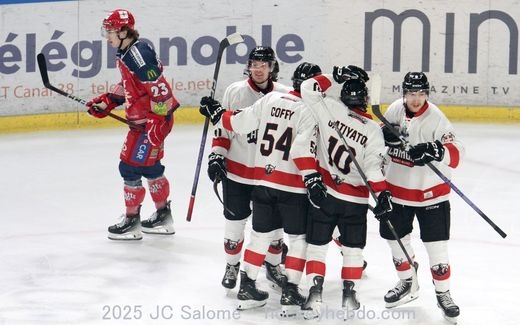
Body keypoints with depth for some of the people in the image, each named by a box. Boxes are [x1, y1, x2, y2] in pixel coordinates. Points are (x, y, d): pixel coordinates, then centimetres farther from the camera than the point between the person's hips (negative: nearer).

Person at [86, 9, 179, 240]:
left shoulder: (139, 54, -22)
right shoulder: (124, 54, 10)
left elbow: (158, 87, -26)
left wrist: (158, 121, -27)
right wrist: (106, 103, 18)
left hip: (154, 121, -11)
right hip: (140, 121, 11)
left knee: (130, 167, -6)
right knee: (149, 166, 19)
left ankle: (132, 221, 6)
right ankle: (163, 216, 31)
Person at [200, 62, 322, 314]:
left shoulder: (270, 99, 3)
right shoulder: (310, 111, -12)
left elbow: (239, 123, 6)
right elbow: (301, 151, -22)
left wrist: (215, 112, 21)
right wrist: (311, 179, -24)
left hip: (263, 181, 5)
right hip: (292, 186, -5)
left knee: (261, 234, 17)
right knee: (298, 238, 7)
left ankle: (247, 287, 21)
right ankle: (289, 293, 4)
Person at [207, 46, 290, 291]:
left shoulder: (286, 96, -5)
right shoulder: (234, 92, -6)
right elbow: (222, 127, 2)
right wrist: (216, 155, -6)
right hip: (236, 170, -1)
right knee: (235, 221, 8)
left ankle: (273, 265, 32)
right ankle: (232, 266, 27)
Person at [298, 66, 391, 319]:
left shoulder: (330, 109, -9)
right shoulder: (373, 130, -8)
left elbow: (309, 88, -1)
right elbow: (374, 167, -12)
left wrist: (336, 77, 1)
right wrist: (382, 194, -10)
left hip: (323, 191, 0)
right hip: (355, 199, 0)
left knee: (317, 244, 6)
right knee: (353, 247, 15)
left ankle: (315, 294, -4)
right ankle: (349, 294, 13)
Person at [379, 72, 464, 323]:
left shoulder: (435, 119, -19)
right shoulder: (395, 110, -4)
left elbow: (456, 154, -23)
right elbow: (382, 135, 14)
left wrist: (435, 151, -43)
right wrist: (385, 135, -10)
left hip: (430, 192, -5)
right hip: (396, 188, 5)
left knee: (436, 245, -1)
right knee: (395, 238, 16)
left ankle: (443, 293, 16)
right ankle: (407, 283, 37)